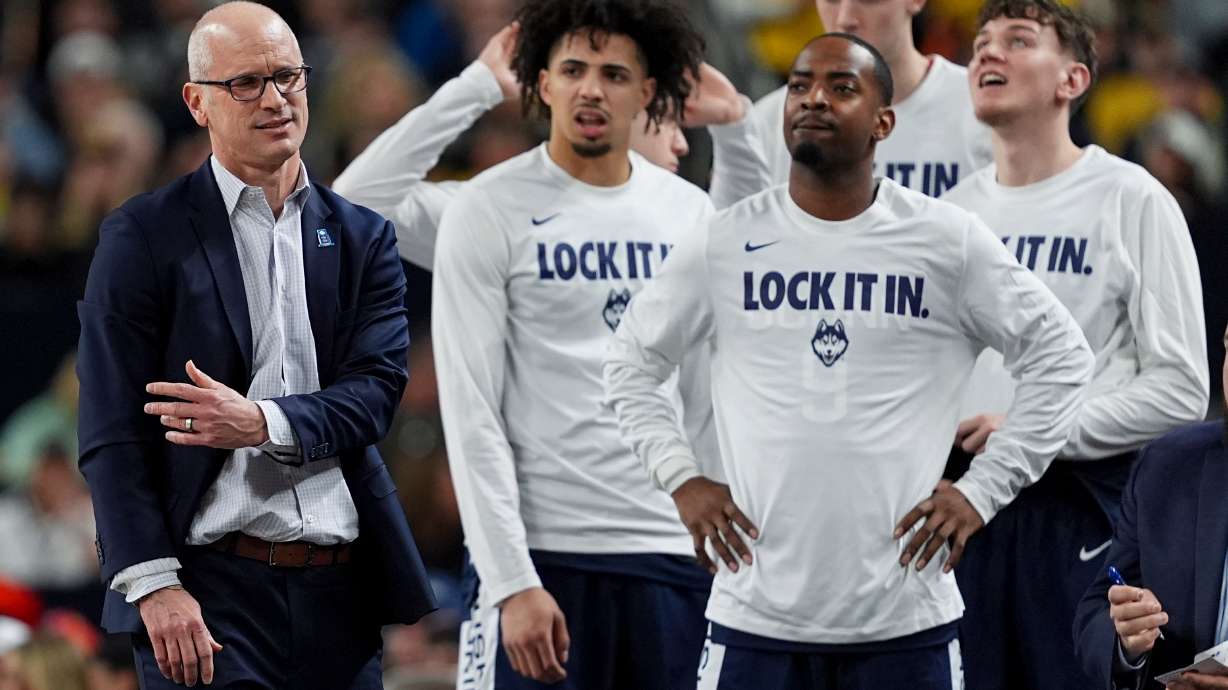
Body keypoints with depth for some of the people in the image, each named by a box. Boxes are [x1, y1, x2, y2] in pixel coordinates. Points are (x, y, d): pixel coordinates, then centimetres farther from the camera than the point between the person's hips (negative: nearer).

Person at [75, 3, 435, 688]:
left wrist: (265, 423, -18)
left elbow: (378, 389, 1)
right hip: (210, 591, -4)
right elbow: (114, 432, -4)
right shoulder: (143, 238, 2)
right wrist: (154, 585, -14)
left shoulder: (364, 239, 13)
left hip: (340, 596, 4)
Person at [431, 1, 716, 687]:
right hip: (546, 554, -4)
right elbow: (472, 413, -7)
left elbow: (713, 400, 15)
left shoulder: (691, 213, 10)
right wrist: (513, 582, -15)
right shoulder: (489, 211, -3)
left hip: (673, 556, 4)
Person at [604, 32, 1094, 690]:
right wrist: (680, 479, 5)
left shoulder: (947, 240, 1)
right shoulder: (727, 242, 4)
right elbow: (630, 360, 17)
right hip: (758, 614, 1)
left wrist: (982, 491, 2)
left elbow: (1060, 357, 8)